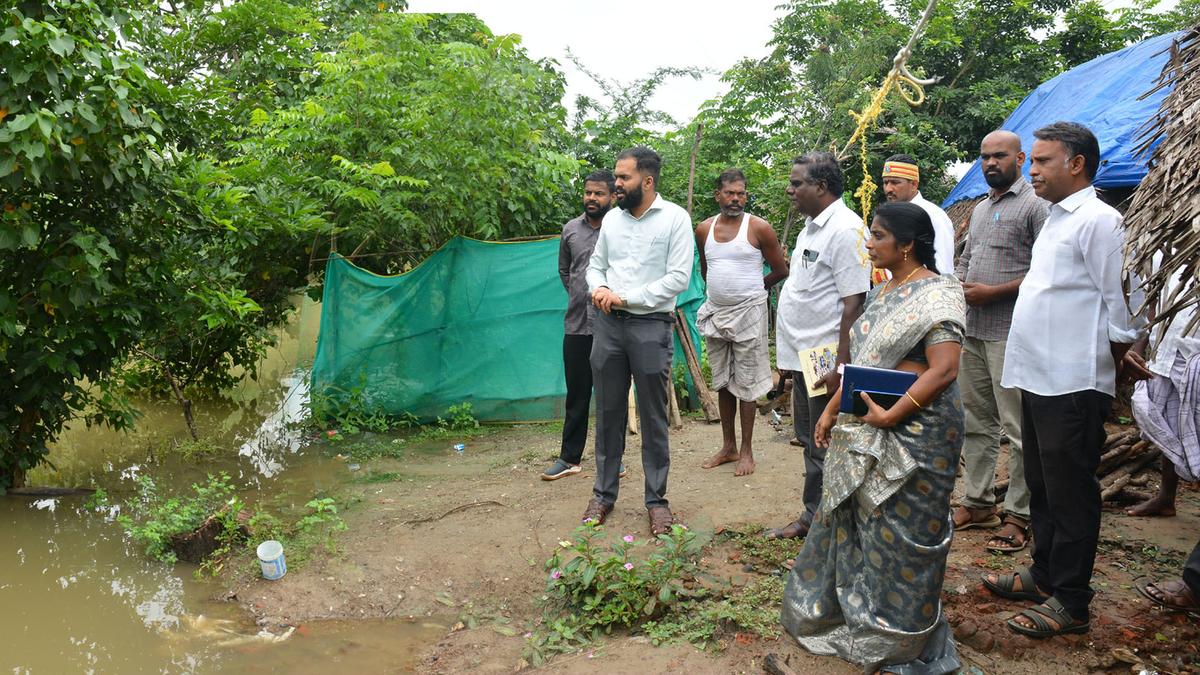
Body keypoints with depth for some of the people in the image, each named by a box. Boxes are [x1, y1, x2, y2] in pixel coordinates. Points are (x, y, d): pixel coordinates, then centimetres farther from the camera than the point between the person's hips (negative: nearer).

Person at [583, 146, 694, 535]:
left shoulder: (675, 218, -5)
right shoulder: (612, 218, 11)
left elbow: (678, 278, -11)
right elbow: (596, 265, 18)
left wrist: (627, 298, -13)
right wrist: (598, 288, -5)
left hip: (651, 327, -4)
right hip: (608, 325, 5)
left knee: (653, 417, 4)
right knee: (608, 412, 10)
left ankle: (656, 499, 17)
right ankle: (604, 493, 22)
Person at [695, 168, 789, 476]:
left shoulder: (759, 228, -8)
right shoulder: (704, 229, 5)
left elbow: (781, 270, 0)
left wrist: (753, 288, 9)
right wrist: (721, 289, 13)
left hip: (748, 312, -5)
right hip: (715, 312, 5)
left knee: (747, 383, 0)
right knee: (722, 382, 12)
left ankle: (746, 451, 9)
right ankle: (728, 447, 23)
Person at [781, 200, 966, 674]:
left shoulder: (937, 294, -15)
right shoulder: (882, 293, 12)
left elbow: (943, 370, -24)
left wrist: (889, 416, -24)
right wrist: (832, 410, 15)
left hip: (912, 436, -8)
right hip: (866, 437, 8)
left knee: (899, 537, 5)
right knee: (856, 523, 18)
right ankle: (853, 615, 38)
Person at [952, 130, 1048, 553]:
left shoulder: (1035, 205, -7)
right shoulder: (980, 209, 19)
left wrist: (993, 292, -17)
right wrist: (957, 284, 4)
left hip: (1011, 332, -8)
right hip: (971, 329, 8)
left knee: (1018, 427, -3)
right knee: (977, 421, 14)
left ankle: (1019, 516, 6)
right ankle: (977, 502, 25)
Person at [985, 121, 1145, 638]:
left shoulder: (1098, 221, -13)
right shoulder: (1054, 221, 15)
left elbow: (1123, 306, -14)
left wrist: (1108, 369, -6)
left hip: (1073, 387, -9)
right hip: (1037, 380, 9)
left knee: (1070, 496, 1)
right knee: (1042, 488, 19)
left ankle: (1070, 603, 13)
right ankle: (1044, 577, 33)